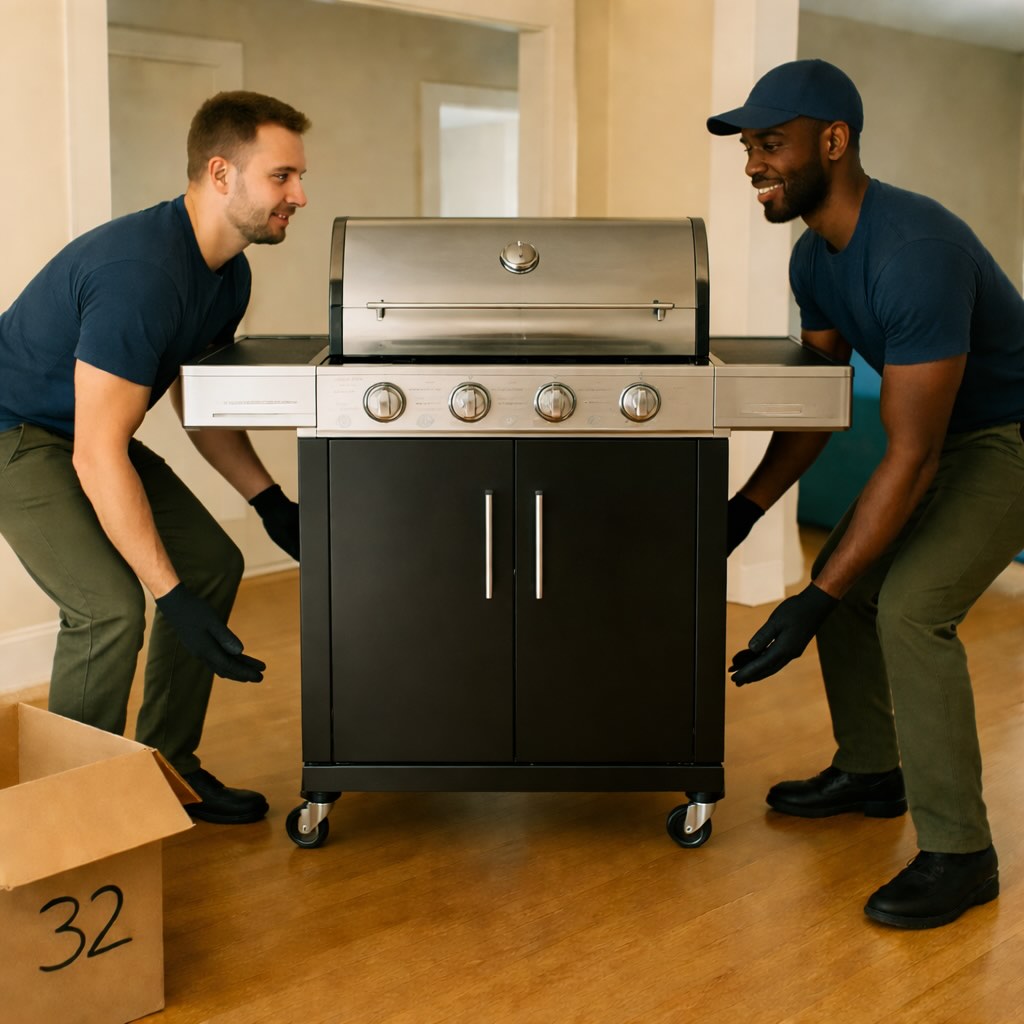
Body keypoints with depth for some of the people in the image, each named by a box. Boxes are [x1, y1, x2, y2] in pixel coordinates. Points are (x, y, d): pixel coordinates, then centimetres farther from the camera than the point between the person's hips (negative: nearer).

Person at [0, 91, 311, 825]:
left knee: (212, 564, 3)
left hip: (88, 432, 9)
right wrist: (173, 600, -32)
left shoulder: (228, 274, -3)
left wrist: (272, 504, -2)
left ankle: (168, 767, 13)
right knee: (111, 604, -22)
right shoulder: (140, 273, -33)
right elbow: (97, 458, -33)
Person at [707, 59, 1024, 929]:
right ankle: (870, 773, 26)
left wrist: (813, 603, -34)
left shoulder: (915, 253, -34)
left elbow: (910, 458, -33)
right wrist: (744, 511, -6)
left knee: (911, 609, -22)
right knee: (847, 584, 6)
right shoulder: (814, 258, -4)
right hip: (945, 434, 9)